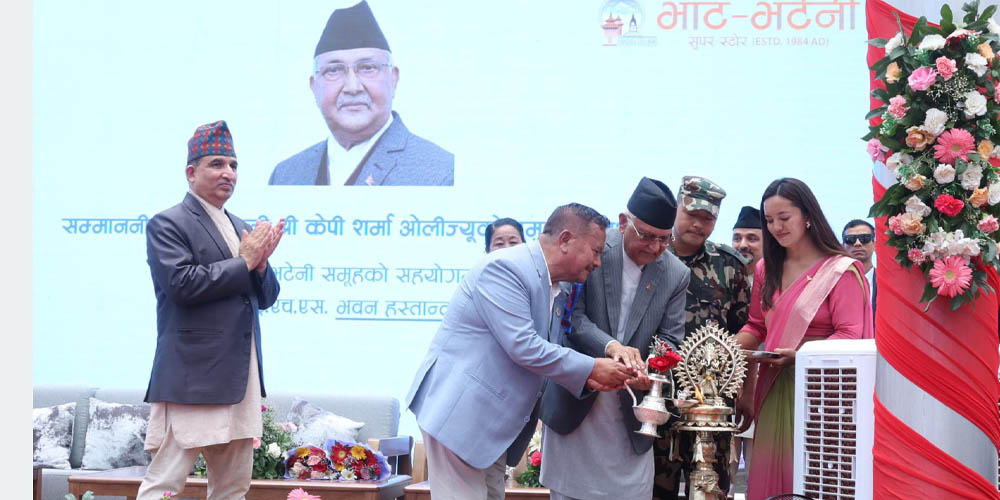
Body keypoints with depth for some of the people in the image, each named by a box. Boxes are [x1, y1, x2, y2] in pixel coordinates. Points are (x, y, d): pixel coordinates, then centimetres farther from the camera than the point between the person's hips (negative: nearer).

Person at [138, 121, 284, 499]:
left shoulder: (241, 228, 19)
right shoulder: (167, 224, -5)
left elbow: (265, 296, 18)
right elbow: (181, 283, -19)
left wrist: (260, 262, -4)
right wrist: (243, 262, -11)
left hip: (240, 379, 8)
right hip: (193, 379, -8)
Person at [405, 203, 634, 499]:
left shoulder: (556, 292, 12)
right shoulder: (505, 268, -17)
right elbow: (523, 347, -24)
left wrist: (586, 377, -3)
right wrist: (591, 368, -16)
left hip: (494, 423, 10)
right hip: (458, 411, -10)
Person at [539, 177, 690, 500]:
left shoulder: (676, 274, 1)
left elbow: (670, 337, 0)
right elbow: (573, 316, -12)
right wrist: (610, 346, -30)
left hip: (629, 416, 2)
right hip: (574, 403, -2)